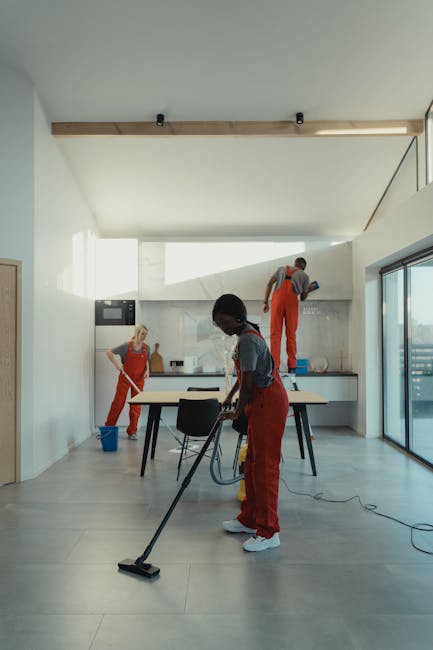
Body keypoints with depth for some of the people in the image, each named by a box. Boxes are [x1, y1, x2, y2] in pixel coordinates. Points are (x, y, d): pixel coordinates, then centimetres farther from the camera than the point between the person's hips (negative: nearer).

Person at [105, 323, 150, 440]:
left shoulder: (146, 348, 1)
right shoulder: (127, 346, -10)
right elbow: (109, 352, -6)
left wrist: (147, 369, -5)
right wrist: (117, 364, -17)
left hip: (139, 380, 3)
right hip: (125, 378, -3)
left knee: (136, 405, 4)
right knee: (118, 402, 2)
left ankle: (132, 432, 13)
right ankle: (108, 428, 17)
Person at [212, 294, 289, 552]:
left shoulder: (247, 340, -18)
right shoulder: (248, 334, 15)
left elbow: (248, 382, -18)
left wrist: (238, 412, -6)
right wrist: (230, 396, 33)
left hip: (268, 405, -11)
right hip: (263, 404, 11)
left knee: (265, 465, -6)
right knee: (252, 463, 16)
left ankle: (269, 532, 2)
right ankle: (249, 519, 27)